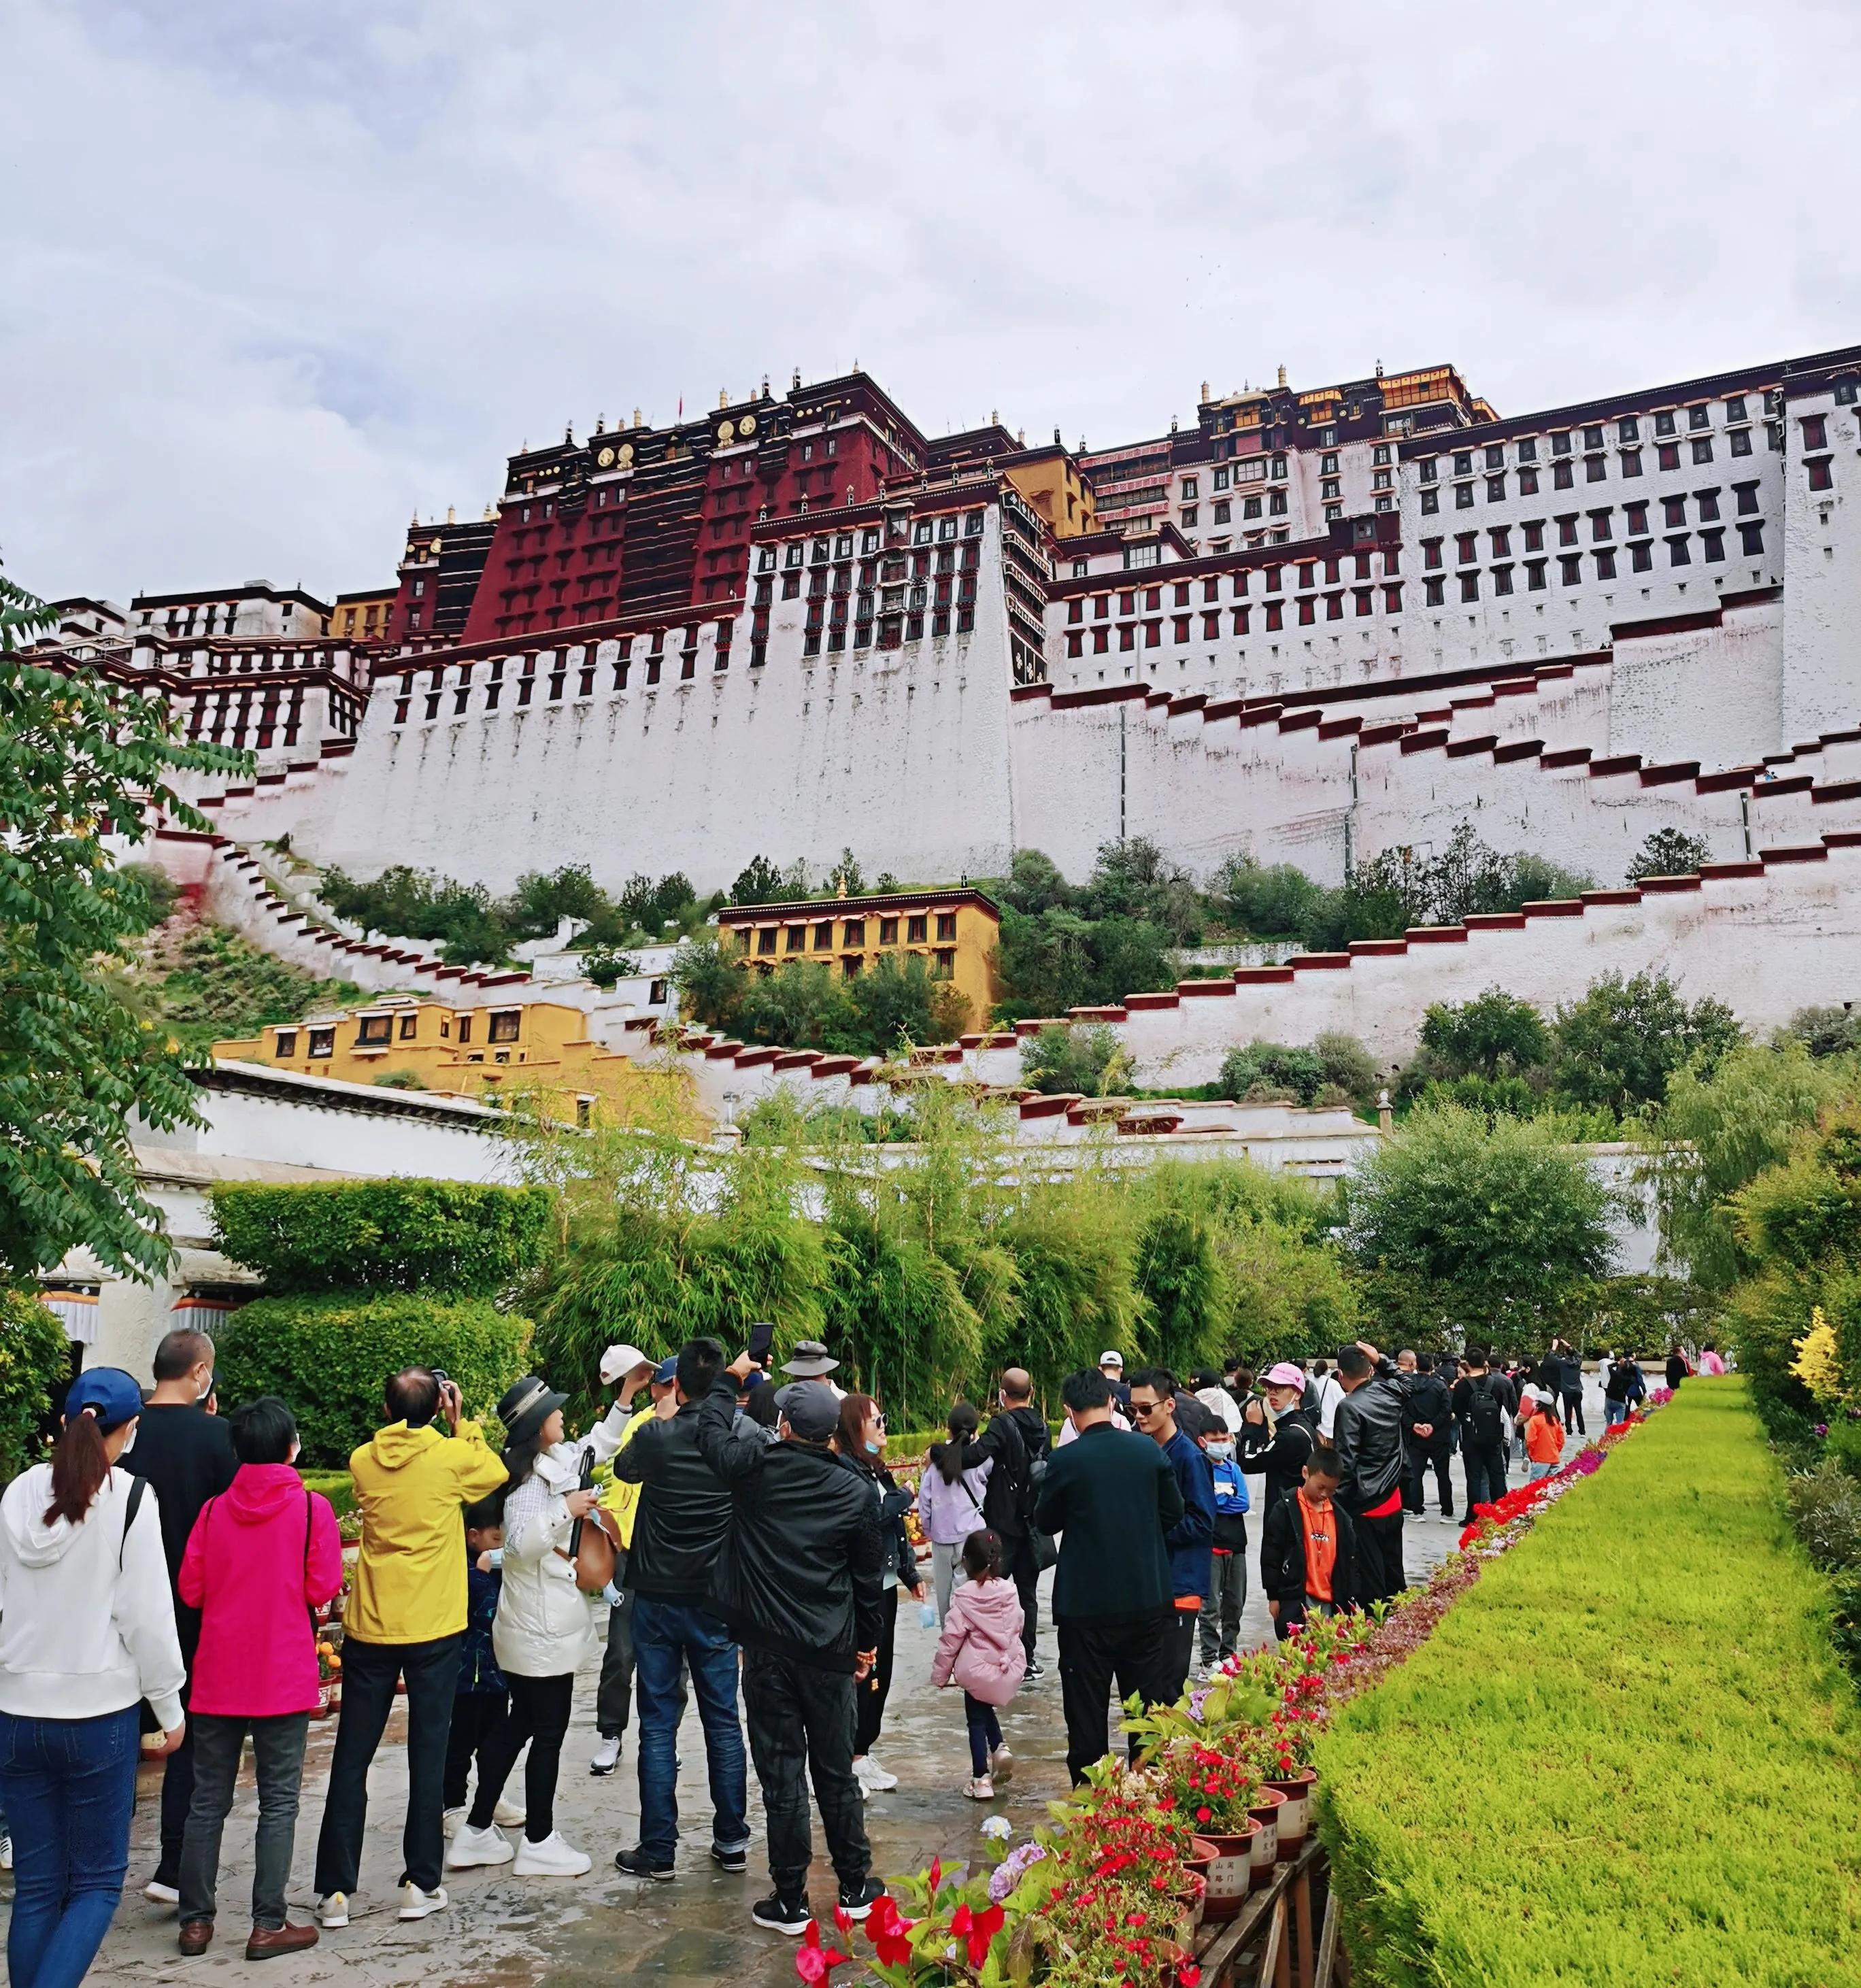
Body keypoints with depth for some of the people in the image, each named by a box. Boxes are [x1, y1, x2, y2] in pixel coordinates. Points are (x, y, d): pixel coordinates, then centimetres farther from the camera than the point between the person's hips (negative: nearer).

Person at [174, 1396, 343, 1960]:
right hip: (283, 1678, -3)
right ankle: (268, 1925, 9)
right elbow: (322, 1589, -10)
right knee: (278, 1803, 6)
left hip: (217, 1676, 3)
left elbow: (191, 1589, 1)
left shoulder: (214, 1509, -1)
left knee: (208, 1801, 14)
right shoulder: (311, 1507, -10)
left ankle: (196, 1920, 20)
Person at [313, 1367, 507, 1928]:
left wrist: (398, 1421, 14)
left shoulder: (363, 1461, -2)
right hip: (434, 1629, -2)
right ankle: (421, 1882, 13)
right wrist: (461, 1422, 11)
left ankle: (335, 1890, 14)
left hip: (370, 1628, 2)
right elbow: (495, 1473, 11)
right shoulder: (451, 1456, -10)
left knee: (351, 1759, 9)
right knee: (428, 1755, 7)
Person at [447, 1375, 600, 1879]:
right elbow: (520, 1541, -31)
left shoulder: (558, 1461, 5)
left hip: (534, 1625, 9)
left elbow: (597, 1449, 23)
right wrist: (564, 1510, -33)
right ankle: (538, 1842, 18)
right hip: (543, 1629, -9)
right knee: (549, 1733, 4)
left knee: (520, 1725, 18)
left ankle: (477, 1832, 27)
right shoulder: (528, 1478, -20)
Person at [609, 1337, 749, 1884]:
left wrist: (663, 1419, 17)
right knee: (723, 1720, 12)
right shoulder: (745, 1435, -11)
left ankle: (658, 1850, 12)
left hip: (657, 1597, -1)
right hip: (717, 1599, 1)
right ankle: (731, 1842, 19)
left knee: (658, 1725, 7)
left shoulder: (656, 1437, -13)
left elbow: (625, 1467, 9)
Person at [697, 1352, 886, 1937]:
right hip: (830, 1649, 2)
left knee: (781, 1773, 6)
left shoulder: (755, 1469, -10)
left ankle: (790, 1901, 14)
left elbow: (713, 1429, 9)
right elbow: (869, 1577, 3)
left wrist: (731, 1377, 23)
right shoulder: (855, 1493, -6)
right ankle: (855, 1888, 26)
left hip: (769, 1647, -1)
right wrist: (869, 1641, 16)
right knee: (836, 1771, 14)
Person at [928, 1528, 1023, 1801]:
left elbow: (951, 1637, -13)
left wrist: (940, 1673, -1)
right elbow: (1017, 1628, 8)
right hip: (1007, 1670, 4)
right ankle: (999, 1747, 11)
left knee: (977, 1721, 11)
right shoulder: (1009, 1592, -4)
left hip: (976, 1670, -4)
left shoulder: (965, 1596, -16)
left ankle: (981, 1779, 12)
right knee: (986, 1710, 29)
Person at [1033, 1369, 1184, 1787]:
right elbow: (1173, 1511, 7)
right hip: (1148, 1597, 3)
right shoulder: (1149, 1450, -4)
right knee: (1148, 1701, 15)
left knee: (1086, 1705, 10)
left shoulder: (1065, 1461, -14)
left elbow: (1045, 1522, -1)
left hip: (1086, 1602, -3)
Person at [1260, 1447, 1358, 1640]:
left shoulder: (1341, 1516, 11)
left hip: (1330, 1603, 4)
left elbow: (1350, 1560, 16)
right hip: (1294, 1602, -4)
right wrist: (1274, 1597, -3)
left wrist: (1350, 1601, 12)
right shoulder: (1285, 1510, -4)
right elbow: (1270, 1557, -3)